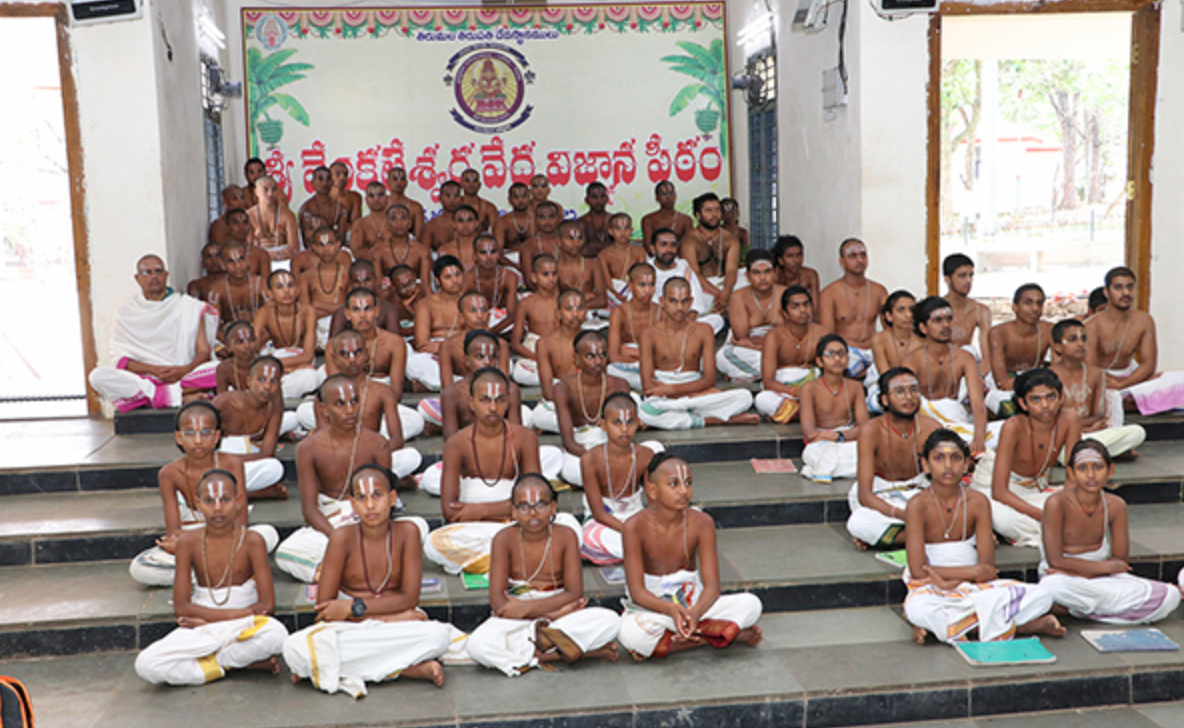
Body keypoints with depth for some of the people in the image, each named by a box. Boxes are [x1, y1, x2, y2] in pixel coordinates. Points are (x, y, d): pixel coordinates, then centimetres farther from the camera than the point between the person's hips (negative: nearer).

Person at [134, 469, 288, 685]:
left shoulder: (251, 541, -8)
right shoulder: (188, 542, -3)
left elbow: (267, 605, -11)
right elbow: (181, 607, -5)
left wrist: (208, 618, -11)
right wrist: (234, 614, -15)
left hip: (244, 627, -2)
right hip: (202, 633, 2)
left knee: (276, 635, -36)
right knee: (145, 665, -23)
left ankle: (210, 662, -11)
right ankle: (238, 664, -15)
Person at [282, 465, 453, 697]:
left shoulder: (406, 532, -5)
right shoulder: (342, 538, -7)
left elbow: (410, 598, -6)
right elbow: (324, 606, -10)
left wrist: (354, 607, -15)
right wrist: (391, 616, -16)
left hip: (396, 624, 0)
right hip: (347, 628, 0)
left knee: (439, 634, -31)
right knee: (295, 648, -30)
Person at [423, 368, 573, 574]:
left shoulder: (525, 439, -2)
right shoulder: (457, 444, -5)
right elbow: (449, 509, -12)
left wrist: (482, 510, -12)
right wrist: (508, 510, -13)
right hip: (469, 531, -1)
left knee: (568, 524, -25)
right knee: (434, 544, -33)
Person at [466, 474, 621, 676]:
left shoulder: (565, 537, -4)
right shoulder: (505, 539, -7)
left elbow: (575, 593, -8)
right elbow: (497, 601, -12)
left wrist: (527, 607, -18)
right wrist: (551, 613, -19)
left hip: (560, 615, 1)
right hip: (515, 622, 0)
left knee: (610, 621, -24)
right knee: (477, 645, -33)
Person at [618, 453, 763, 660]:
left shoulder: (701, 523, -10)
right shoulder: (635, 527, -16)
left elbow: (712, 585, -14)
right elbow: (636, 590, -19)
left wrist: (695, 612, -37)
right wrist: (671, 609, -39)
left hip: (693, 605, 2)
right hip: (651, 608, -1)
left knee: (751, 605, -19)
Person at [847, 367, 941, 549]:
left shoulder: (931, 428, -10)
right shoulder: (872, 431, -18)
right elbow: (864, 495, -22)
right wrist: (901, 514, -38)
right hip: (880, 499, -3)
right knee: (857, 523, -36)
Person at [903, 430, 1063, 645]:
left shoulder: (978, 502, 0)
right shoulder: (918, 506, -10)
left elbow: (987, 566, -4)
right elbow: (918, 570, -14)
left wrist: (950, 581, -21)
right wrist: (973, 572, -10)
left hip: (973, 587, 5)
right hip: (932, 590, -4)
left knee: (1040, 597, -16)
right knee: (918, 609, -39)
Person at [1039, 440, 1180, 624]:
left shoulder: (1116, 506, -4)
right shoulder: (1057, 503, -17)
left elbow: (1121, 560, -2)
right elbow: (1056, 561, -17)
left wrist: (1079, 572, -17)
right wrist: (1108, 566, -9)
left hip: (1101, 577, 3)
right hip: (1070, 581, -3)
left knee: (1170, 597, -14)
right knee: (1052, 586, -39)